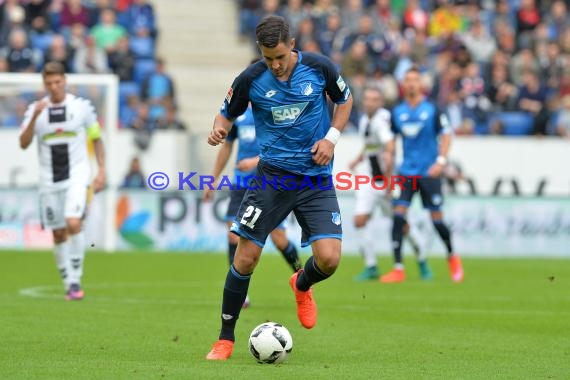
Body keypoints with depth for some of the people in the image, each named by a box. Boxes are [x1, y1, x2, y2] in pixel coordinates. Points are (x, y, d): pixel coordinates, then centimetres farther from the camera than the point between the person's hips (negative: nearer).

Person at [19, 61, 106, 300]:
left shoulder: (82, 106, 0)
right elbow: (23, 143, -6)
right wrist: (35, 117, -20)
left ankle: (76, 280, -13)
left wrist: (101, 170, 2)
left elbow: (96, 139, 10)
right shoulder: (35, 109, 3)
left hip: (77, 174, -3)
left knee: (73, 223, -22)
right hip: (49, 180, 3)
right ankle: (68, 284, 17)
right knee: (58, 234, 5)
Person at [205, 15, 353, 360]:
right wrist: (219, 129, -17)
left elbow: (345, 100, 12)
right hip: (272, 176, 0)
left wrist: (332, 138, -3)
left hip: (316, 177, 0)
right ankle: (226, 339, 10)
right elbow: (228, 114, 7)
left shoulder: (319, 67, -6)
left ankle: (302, 285, 25)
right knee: (246, 257, -6)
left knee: (329, 258, -13)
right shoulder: (251, 79, -8)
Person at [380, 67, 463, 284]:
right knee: (398, 215, -11)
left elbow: (445, 135, -2)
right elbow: (393, 137, 16)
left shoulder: (431, 110, -4)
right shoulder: (397, 112, 6)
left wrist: (441, 161, -13)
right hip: (406, 171, 3)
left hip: (429, 172, -3)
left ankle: (452, 257, 26)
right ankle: (398, 269, -9)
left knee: (436, 219, -1)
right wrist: (389, 153, -4)